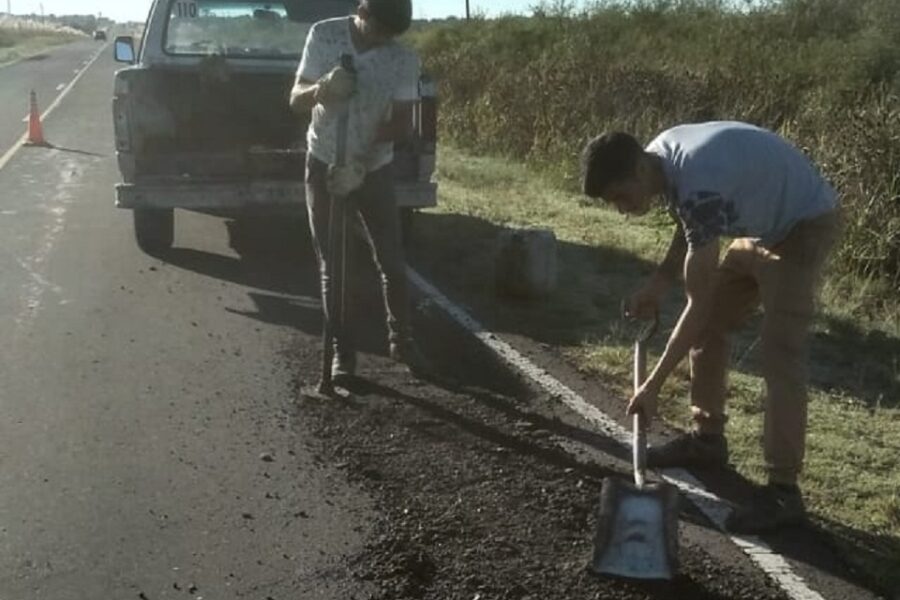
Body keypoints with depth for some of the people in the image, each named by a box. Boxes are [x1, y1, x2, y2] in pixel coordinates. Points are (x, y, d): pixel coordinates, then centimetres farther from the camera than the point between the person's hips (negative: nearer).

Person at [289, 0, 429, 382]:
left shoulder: (405, 61, -13)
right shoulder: (323, 36, -12)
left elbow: (402, 125, -11)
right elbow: (296, 100, -10)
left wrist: (361, 162, -24)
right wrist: (321, 89, -33)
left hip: (374, 169, 0)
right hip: (324, 165, 0)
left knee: (392, 261, 3)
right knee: (332, 265, 2)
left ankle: (402, 340, 22)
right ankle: (343, 351, 11)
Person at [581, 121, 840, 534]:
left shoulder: (699, 186, -36)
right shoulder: (661, 155, -9)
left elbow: (698, 302, -33)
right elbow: (689, 226, 10)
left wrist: (653, 385, -29)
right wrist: (658, 283, -6)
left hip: (804, 225, -9)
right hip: (761, 226, 10)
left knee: (779, 354, -18)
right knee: (708, 327, 11)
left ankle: (783, 491, -15)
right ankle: (707, 438, 24)